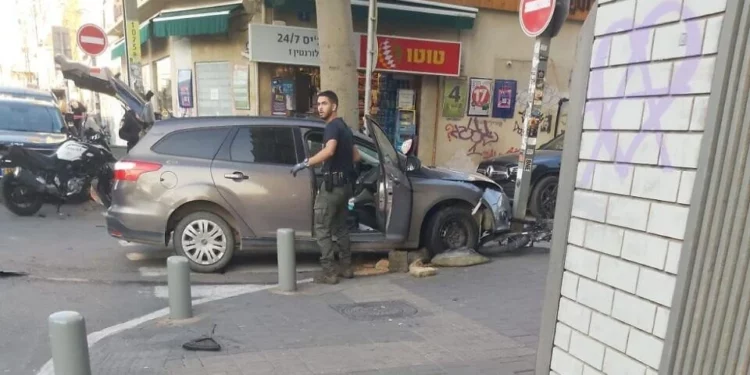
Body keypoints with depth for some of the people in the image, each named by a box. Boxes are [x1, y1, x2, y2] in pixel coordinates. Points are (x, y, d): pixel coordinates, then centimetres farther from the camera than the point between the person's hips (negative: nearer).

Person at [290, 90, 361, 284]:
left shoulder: (332, 126, -13)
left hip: (332, 184, -10)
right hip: (344, 184, 10)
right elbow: (356, 156, 24)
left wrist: (305, 163, -29)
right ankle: (346, 267, 23)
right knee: (341, 227, 17)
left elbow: (329, 151, -33)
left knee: (322, 229, -2)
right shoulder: (344, 127, 17)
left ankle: (329, 272, 0)